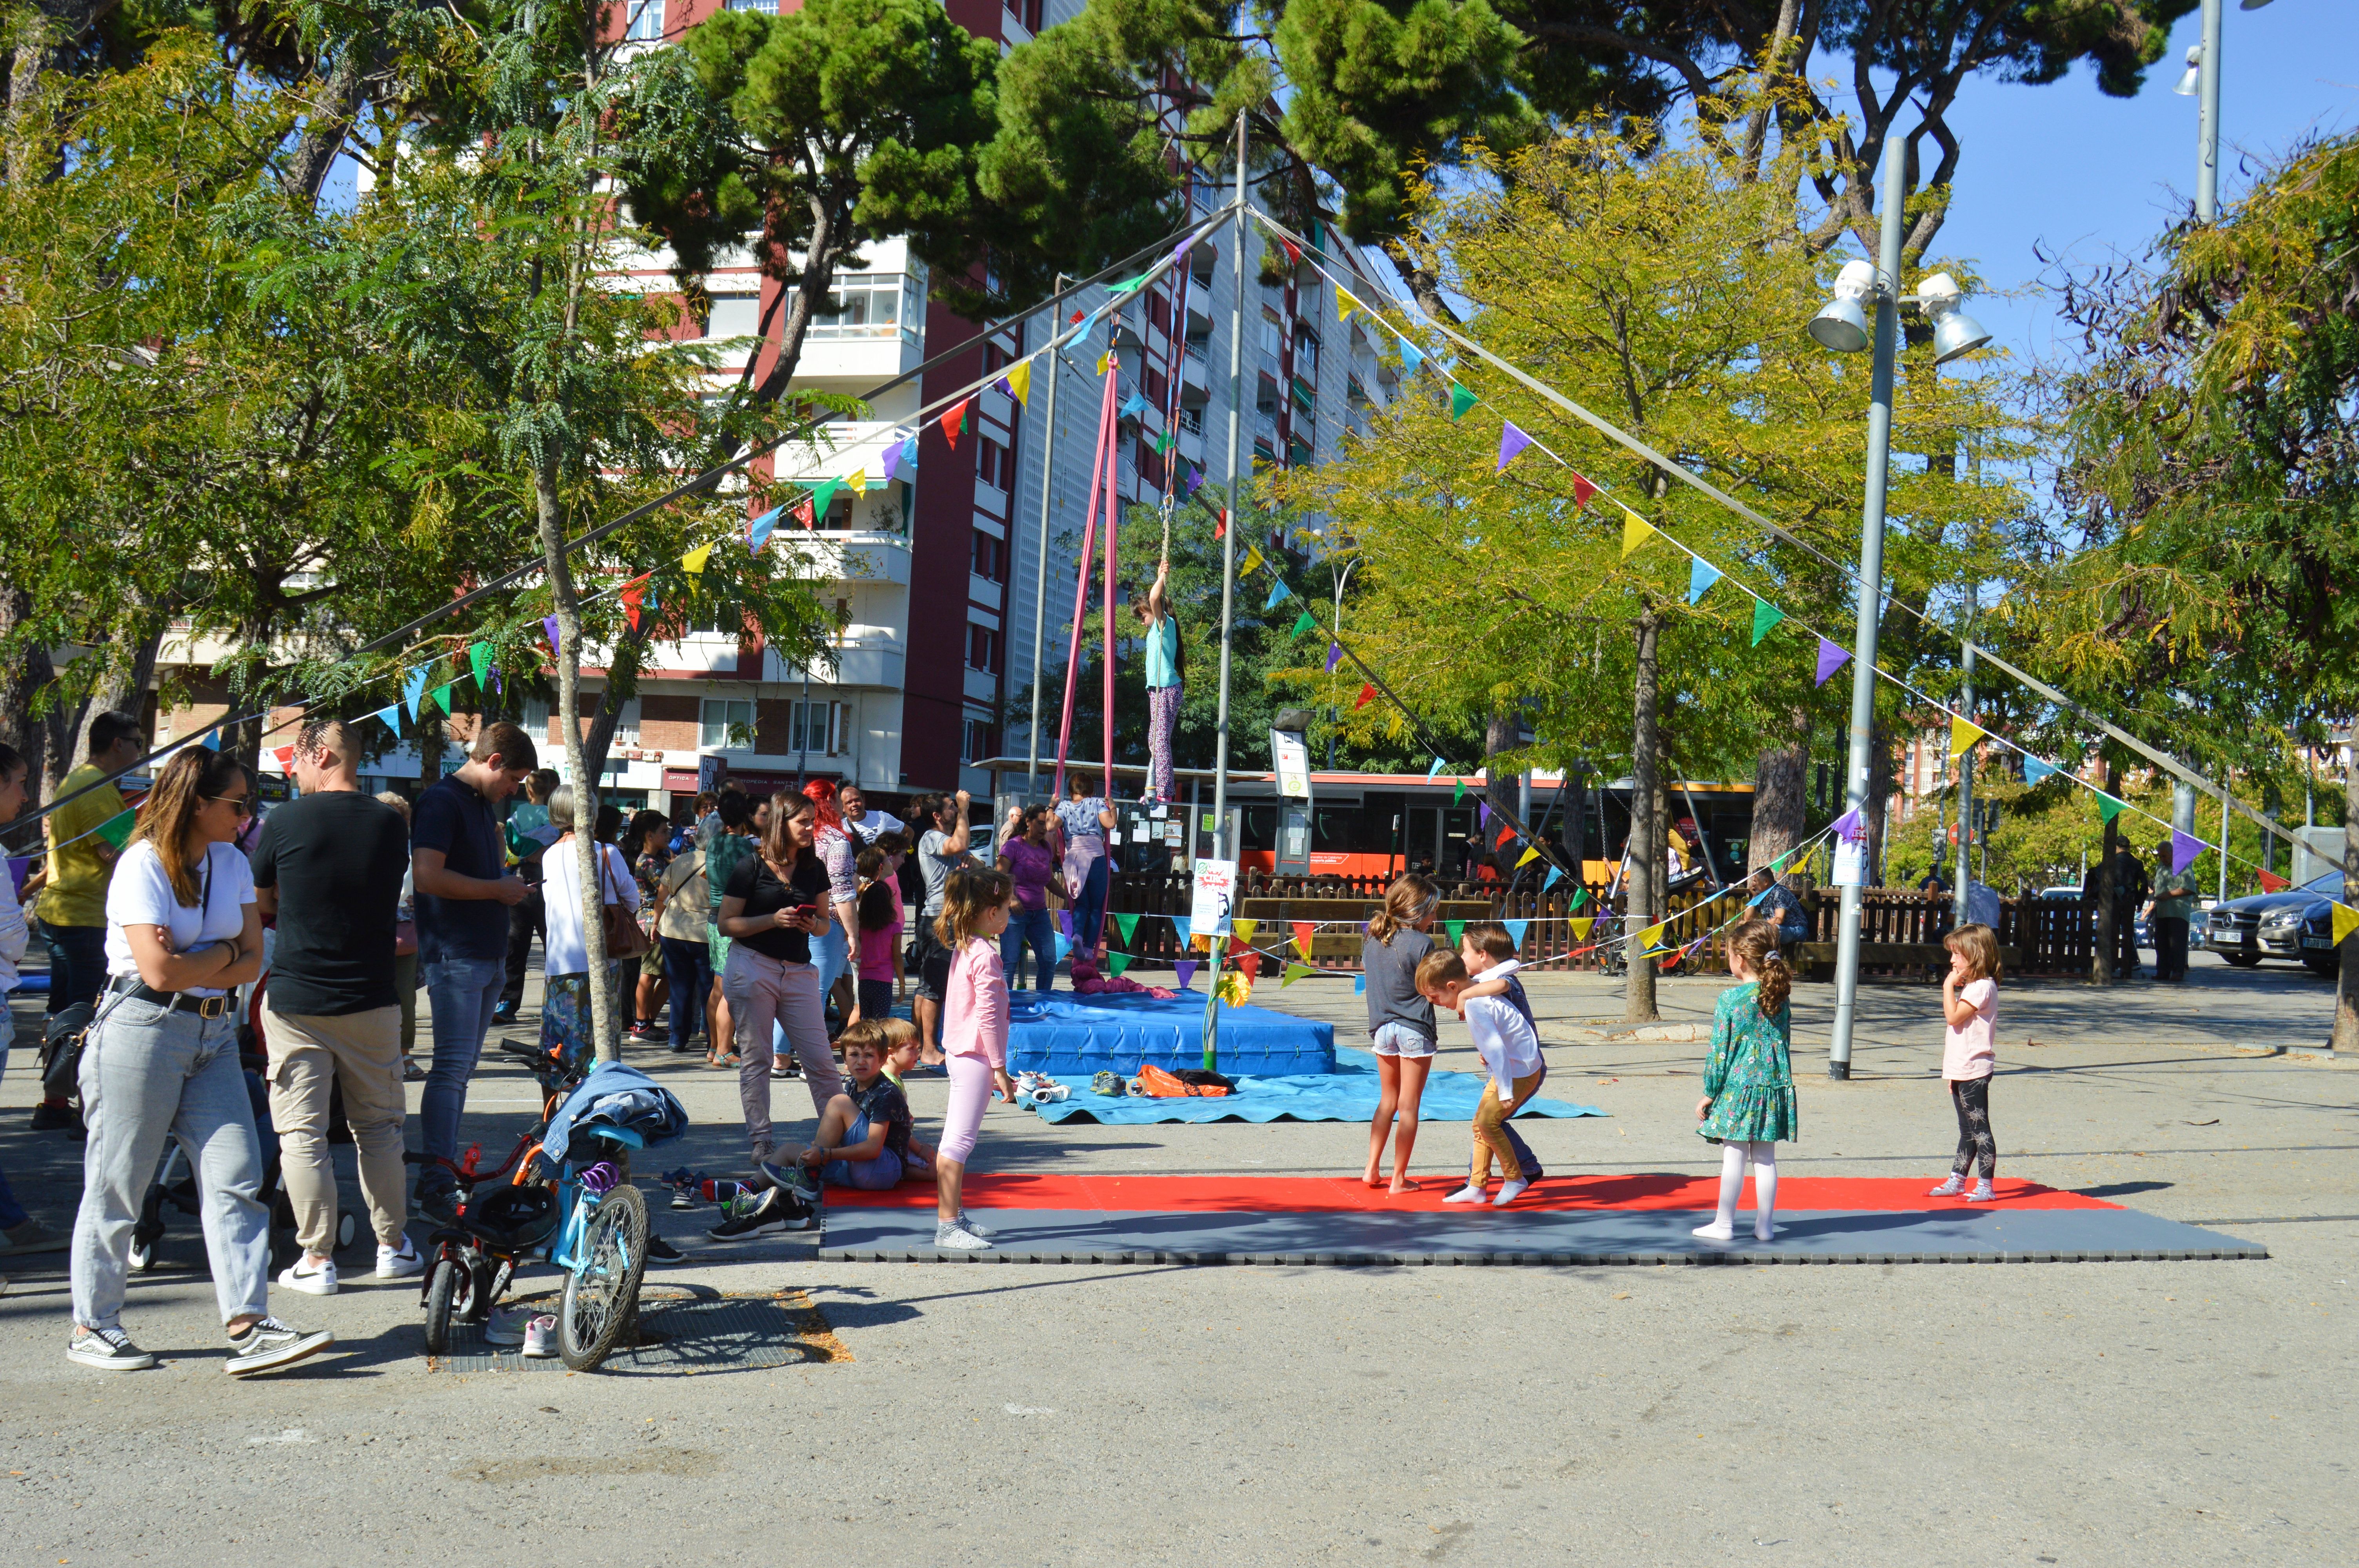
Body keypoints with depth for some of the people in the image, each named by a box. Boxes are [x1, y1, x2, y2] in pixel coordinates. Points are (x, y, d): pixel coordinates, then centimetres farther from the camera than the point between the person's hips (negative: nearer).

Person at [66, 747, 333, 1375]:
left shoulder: (232, 864, 10)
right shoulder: (143, 865, -12)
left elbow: (252, 962, 4)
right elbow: (160, 972, -20)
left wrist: (194, 963, -13)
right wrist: (223, 952, -4)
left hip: (213, 1031, 7)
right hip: (143, 1032, -7)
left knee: (236, 1180, -3)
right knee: (116, 1183, 3)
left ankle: (249, 1327, -5)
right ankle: (92, 1327, 16)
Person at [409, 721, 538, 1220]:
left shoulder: (485, 804, 19)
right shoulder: (441, 801, -11)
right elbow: (427, 877, -22)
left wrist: (510, 884, 11)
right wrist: (498, 889, -14)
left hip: (488, 954, 9)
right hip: (454, 956, -9)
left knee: (462, 1070, 11)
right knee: (451, 1068, -10)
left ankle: (447, 1175, 16)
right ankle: (435, 1184, -9)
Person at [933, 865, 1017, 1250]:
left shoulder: (963, 949, 13)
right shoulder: (985, 955, -17)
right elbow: (988, 1016, -21)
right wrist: (1000, 1069, -17)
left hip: (960, 1054, 10)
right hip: (976, 1057, -10)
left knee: (956, 1140, 16)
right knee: (959, 1142, -8)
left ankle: (953, 1215, 25)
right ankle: (948, 1226, -7)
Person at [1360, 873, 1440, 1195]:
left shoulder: (1372, 938, 4)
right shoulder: (1422, 943, -16)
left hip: (1381, 1027, 6)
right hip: (1415, 1029, -6)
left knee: (1387, 1101, 20)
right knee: (1409, 1105, 3)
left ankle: (1372, 1169, 16)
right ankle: (1399, 1179, 6)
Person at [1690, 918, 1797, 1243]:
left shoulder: (1730, 999, -10)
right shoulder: (1781, 998, 5)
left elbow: (1719, 1050, -8)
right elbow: (1785, 1042, 12)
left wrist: (1710, 1093, 0)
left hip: (1737, 1086, -5)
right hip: (1773, 1087, 5)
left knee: (1733, 1156, 2)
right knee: (1765, 1158, 10)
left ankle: (1724, 1224, 8)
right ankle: (1765, 1225, 15)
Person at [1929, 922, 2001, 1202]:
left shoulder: (1982, 987, -14)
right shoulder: (1971, 987, 19)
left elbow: (1954, 1016, -22)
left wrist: (1949, 986, -13)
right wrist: (1953, 1072, 21)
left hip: (1974, 1071, -10)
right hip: (1962, 1071, 10)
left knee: (1979, 1129, -8)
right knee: (1967, 1131, 15)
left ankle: (1985, 1186, -6)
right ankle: (1956, 1181, 21)